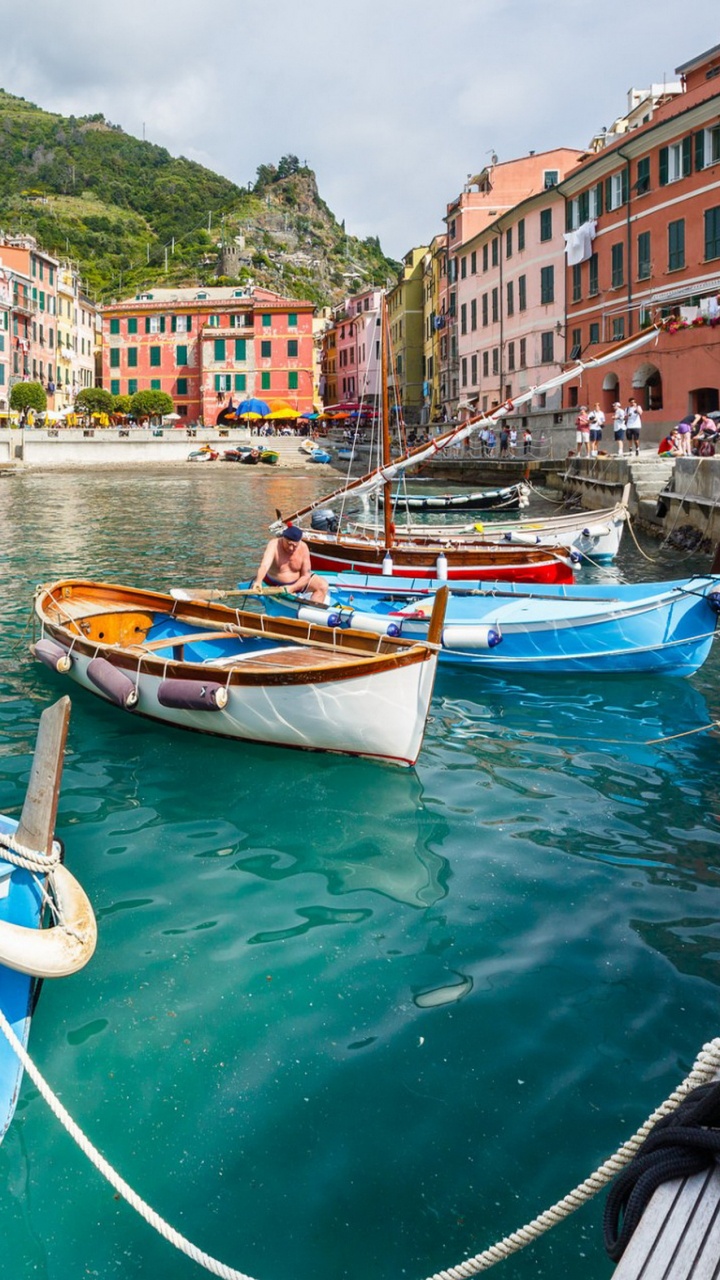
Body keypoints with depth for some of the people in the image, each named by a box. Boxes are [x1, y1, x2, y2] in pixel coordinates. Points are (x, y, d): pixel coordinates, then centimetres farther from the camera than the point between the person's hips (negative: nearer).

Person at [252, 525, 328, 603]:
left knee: (323, 585, -13)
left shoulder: (303, 548, -16)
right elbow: (264, 566, -42)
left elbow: (306, 575, -12)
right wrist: (258, 581, -62)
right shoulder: (274, 545, -25)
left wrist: (292, 588, -28)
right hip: (276, 585, -4)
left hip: (298, 582, 4)